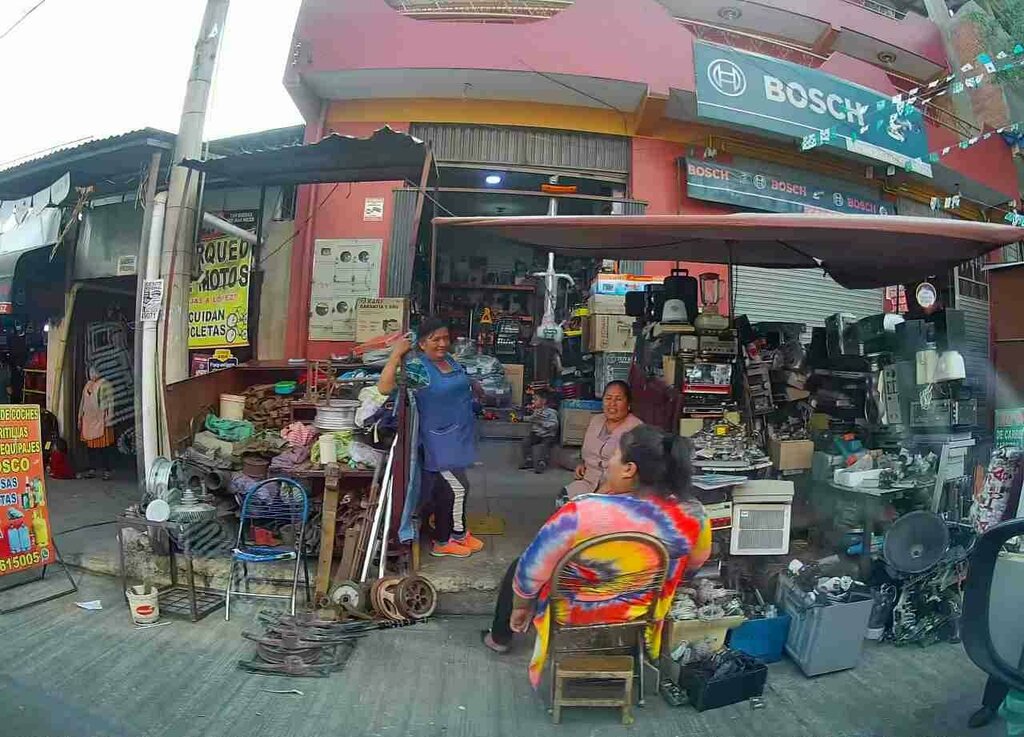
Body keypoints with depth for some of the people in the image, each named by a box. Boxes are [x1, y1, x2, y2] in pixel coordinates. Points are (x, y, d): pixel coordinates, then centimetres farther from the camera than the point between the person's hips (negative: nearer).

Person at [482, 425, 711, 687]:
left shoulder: (581, 513, -36)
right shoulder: (692, 515, -23)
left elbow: (531, 570, -22)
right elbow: (695, 563, -1)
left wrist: (520, 606, -1)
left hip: (573, 612, -4)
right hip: (639, 612, 4)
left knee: (518, 567, 26)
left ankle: (500, 638, 49)